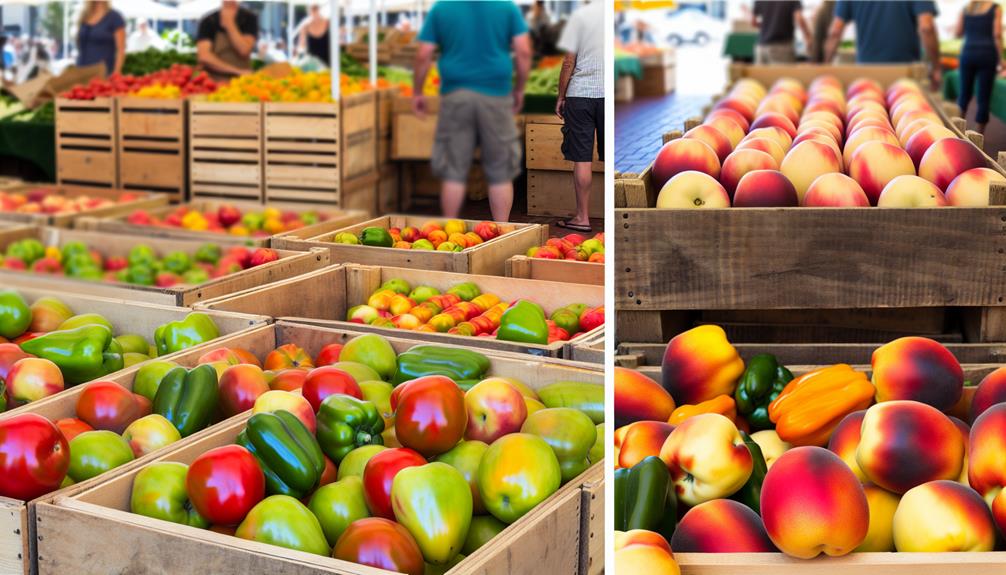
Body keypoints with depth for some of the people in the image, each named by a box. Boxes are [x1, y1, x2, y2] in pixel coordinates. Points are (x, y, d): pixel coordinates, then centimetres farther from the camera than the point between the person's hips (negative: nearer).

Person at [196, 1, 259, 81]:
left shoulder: (249, 18, 2)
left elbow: (244, 50, -10)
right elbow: (204, 56, -15)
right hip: (215, 80, -1)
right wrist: (237, 71, -17)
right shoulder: (208, 21, -3)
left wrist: (230, 24, -12)